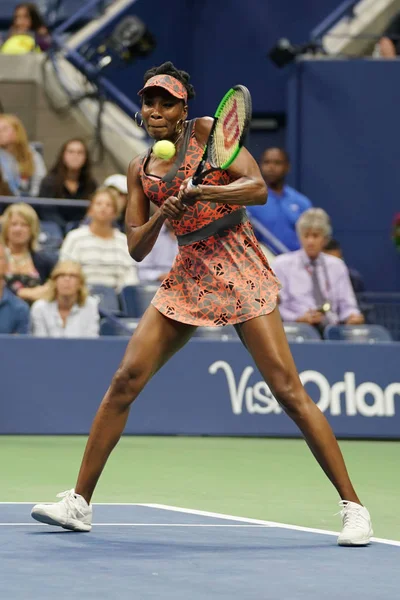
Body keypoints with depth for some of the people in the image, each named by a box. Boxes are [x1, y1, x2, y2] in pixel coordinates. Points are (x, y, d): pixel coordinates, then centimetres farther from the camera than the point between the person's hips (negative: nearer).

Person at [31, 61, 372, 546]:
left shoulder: (208, 131, -2)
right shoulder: (140, 170, 12)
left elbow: (258, 190, -12)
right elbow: (136, 248, 8)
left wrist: (196, 191, -24)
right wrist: (161, 216, -12)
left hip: (240, 272, -5)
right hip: (187, 278, 5)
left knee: (287, 389, -11)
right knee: (125, 380, -5)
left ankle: (352, 505, -6)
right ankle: (79, 502, 3)